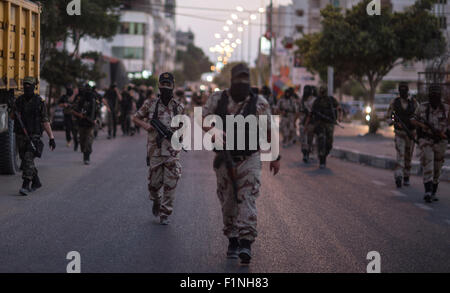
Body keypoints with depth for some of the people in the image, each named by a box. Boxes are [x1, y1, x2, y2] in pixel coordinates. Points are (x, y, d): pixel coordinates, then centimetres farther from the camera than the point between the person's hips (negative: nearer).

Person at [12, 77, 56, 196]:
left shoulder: (39, 102, -5)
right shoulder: (19, 101, 6)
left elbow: (45, 121, -5)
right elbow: (13, 117, 17)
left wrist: (51, 137, -8)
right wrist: (15, 114, -8)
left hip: (34, 136, -5)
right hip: (20, 136, 5)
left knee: (28, 159, -17)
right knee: (25, 160, 12)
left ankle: (26, 186, -19)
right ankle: (36, 182, 30)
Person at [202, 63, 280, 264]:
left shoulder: (259, 103, -3)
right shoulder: (218, 99, 1)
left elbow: (269, 131, 6)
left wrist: (275, 157, 10)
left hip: (249, 159, -2)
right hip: (225, 158, 2)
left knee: (247, 200, -13)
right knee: (228, 202, 9)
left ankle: (246, 243, -21)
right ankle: (232, 241, 22)